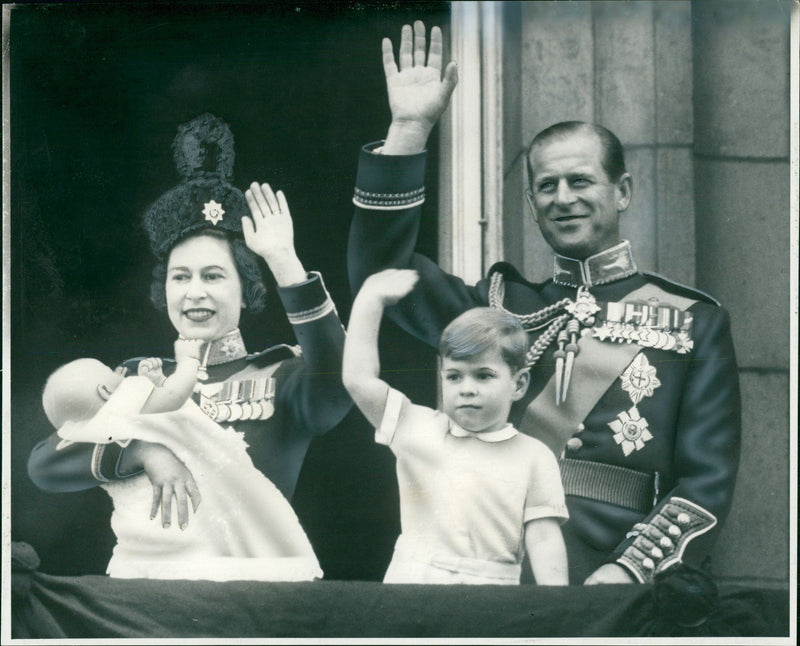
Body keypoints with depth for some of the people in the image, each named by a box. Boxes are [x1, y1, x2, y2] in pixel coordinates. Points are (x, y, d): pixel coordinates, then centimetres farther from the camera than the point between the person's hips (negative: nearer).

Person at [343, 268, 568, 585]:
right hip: (408, 582, 1)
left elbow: (544, 539, 4)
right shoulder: (419, 429, 9)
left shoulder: (534, 457, 6)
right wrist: (371, 297, 8)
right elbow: (358, 379, 4)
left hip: (489, 594, -1)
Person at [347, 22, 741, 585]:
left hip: (614, 567, -2)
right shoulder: (501, 305, 17)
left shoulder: (696, 321, 9)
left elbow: (708, 479, 3)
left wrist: (629, 570, -13)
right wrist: (410, 128, 0)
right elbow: (383, 270, 5)